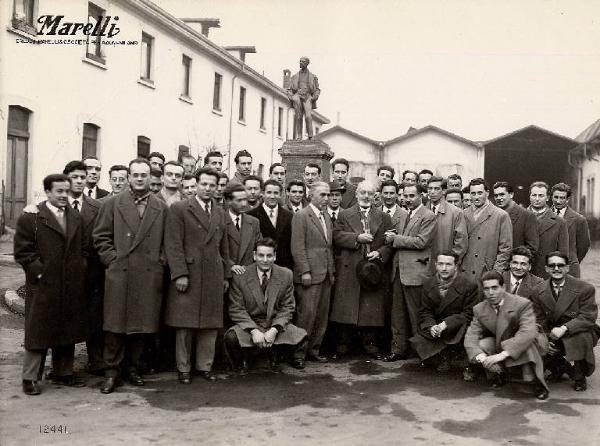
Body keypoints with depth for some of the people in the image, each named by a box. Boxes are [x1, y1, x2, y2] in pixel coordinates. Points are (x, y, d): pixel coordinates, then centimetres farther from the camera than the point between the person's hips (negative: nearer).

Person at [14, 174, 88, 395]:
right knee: (38, 333, 3)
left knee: (67, 334, 13)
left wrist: (80, 270, 6)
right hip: (43, 287, -5)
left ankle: (63, 373, 25)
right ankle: (30, 378, 13)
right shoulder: (30, 218, -6)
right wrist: (39, 272, -13)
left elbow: (82, 248, 18)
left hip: (71, 289, 5)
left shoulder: (76, 218, 12)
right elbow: (22, 252, -8)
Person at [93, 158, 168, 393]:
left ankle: (132, 367, 19)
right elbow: (100, 235, 6)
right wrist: (111, 258, -2)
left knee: (142, 323, 5)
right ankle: (112, 371, 10)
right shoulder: (112, 203, 6)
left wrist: (160, 260, 2)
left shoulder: (161, 207, 9)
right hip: (119, 272, -1)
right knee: (116, 324, 0)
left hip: (149, 275, 1)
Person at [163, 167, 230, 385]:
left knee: (210, 325, 6)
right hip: (187, 276, -4)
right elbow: (173, 244, -7)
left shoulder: (221, 214, 17)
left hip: (213, 278, 5)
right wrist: (179, 274, -14)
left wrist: (226, 275, 17)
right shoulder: (179, 209, -1)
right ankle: (183, 368, 14)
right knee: (184, 325, 2)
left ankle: (205, 366, 18)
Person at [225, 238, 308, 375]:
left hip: (277, 324, 2)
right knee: (231, 337, -32)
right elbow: (236, 309, -7)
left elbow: (287, 307, 0)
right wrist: (254, 330, -20)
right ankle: (241, 361, 5)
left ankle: (275, 354, 10)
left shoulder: (286, 275, -3)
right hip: (249, 325, -2)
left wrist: (274, 329, -16)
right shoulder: (240, 277, -8)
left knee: (300, 336, -24)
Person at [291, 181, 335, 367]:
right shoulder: (301, 216, -6)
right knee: (307, 314, -7)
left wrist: (332, 271, 16)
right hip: (310, 275, -7)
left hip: (326, 275, 7)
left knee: (322, 315, 8)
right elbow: (297, 247, -11)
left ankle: (313, 350, 17)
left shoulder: (327, 217, 18)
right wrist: (305, 272, -16)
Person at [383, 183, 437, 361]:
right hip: (398, 271, 8)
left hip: (415, 272, -7)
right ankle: (398, 349, 18)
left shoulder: (428, 216, -7)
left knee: (416, 315, 0)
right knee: (398, 313, 10)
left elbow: (421, 242, -17)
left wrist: (396, 238, -11)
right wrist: (391, 238, -4)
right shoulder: (404, 216, 18)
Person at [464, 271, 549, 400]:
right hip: (499, 345, 4)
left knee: (526, 341, -37)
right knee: (482, 344, -25)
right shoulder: (479, 309, -7)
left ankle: (536, 382, -20)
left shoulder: (523, 304, -22)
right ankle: (499, 375, 3)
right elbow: (471, 336, -14)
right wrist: (482, 357, -36)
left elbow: (527, 333, -36)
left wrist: (502, 354, -46)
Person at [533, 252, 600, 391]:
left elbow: (588, 317, -17)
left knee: (582, 338, -37)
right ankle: (560, 367, 16)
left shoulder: (585, 288, -12)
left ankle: (579, 377, -6)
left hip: (580, 333, -3)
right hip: (552, 334, 3)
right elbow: (540, 320, 3)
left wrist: (564, 329, -30)